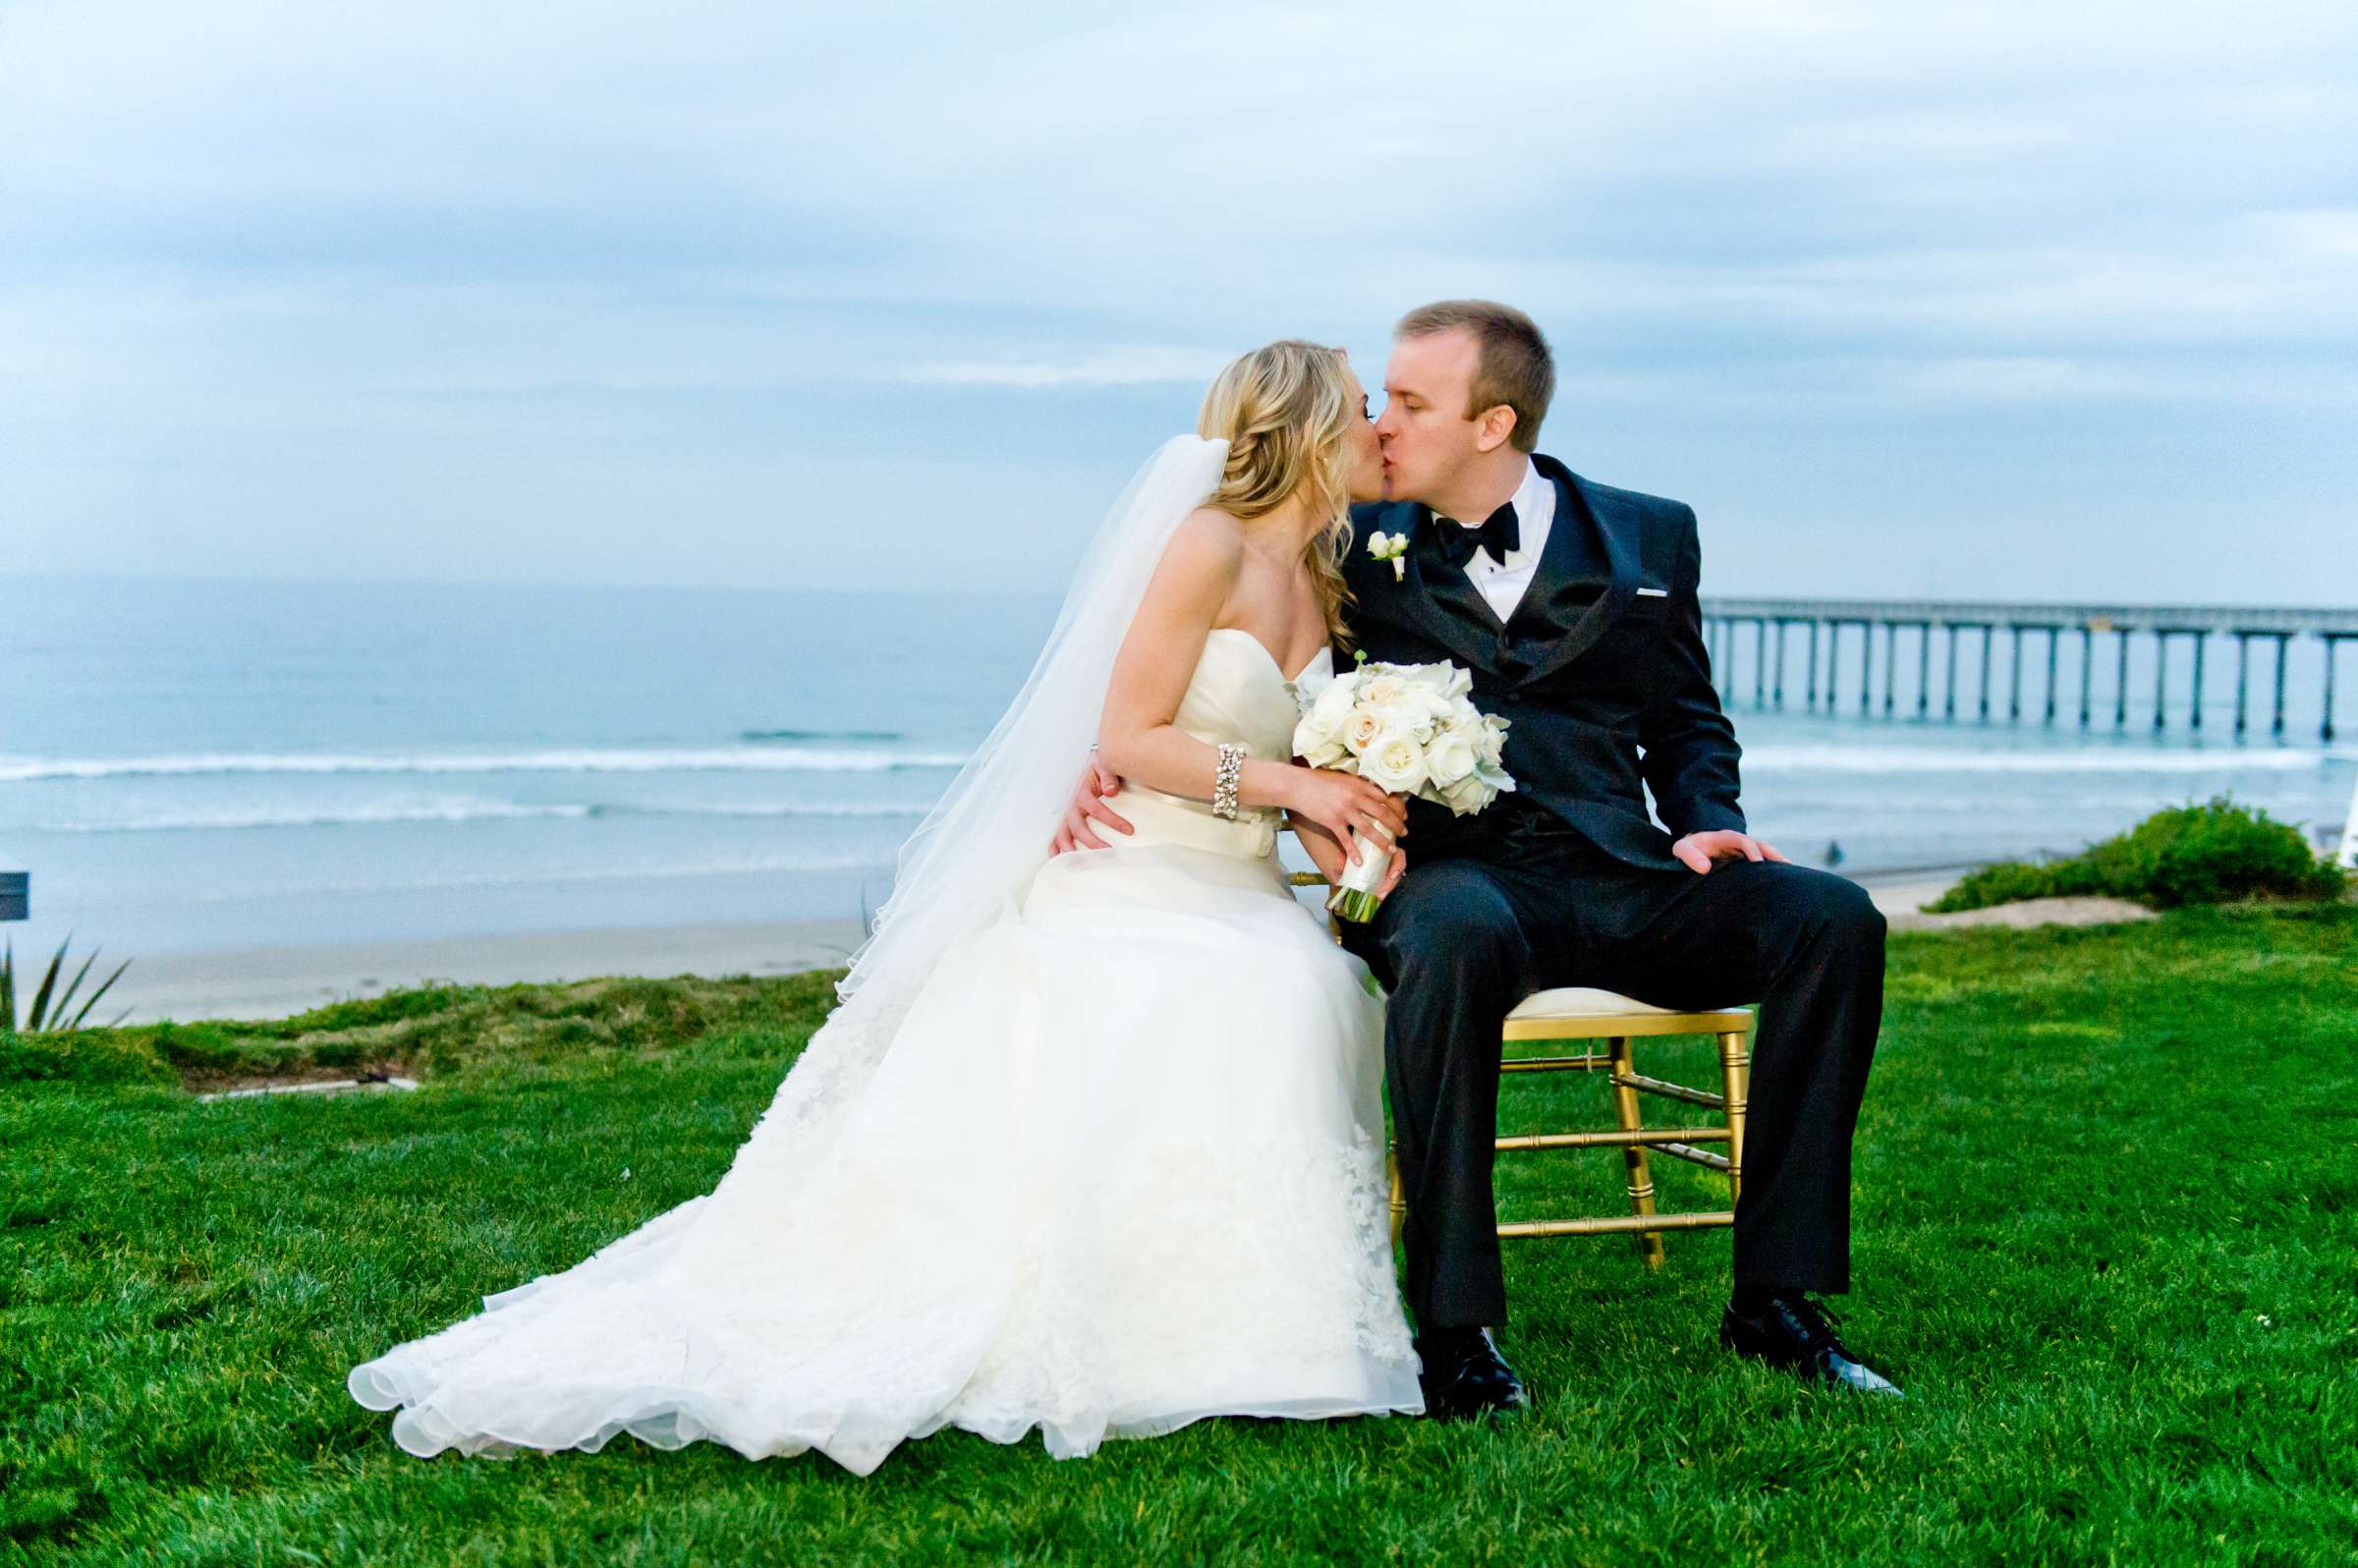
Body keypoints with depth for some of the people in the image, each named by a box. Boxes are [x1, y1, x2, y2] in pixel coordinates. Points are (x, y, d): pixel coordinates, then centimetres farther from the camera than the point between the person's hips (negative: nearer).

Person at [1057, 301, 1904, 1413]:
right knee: (1456, 937, -40)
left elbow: (1687, 722, 21)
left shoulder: (1646, 538, 14)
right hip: (1446, 872, -3)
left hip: (1615, 874, 3)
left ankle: (1774, 1298, -12)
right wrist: (1109, 760, -7)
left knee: (1832, 921, -21)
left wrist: (1703, 819, 1)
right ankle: (1454, 1326, -30)